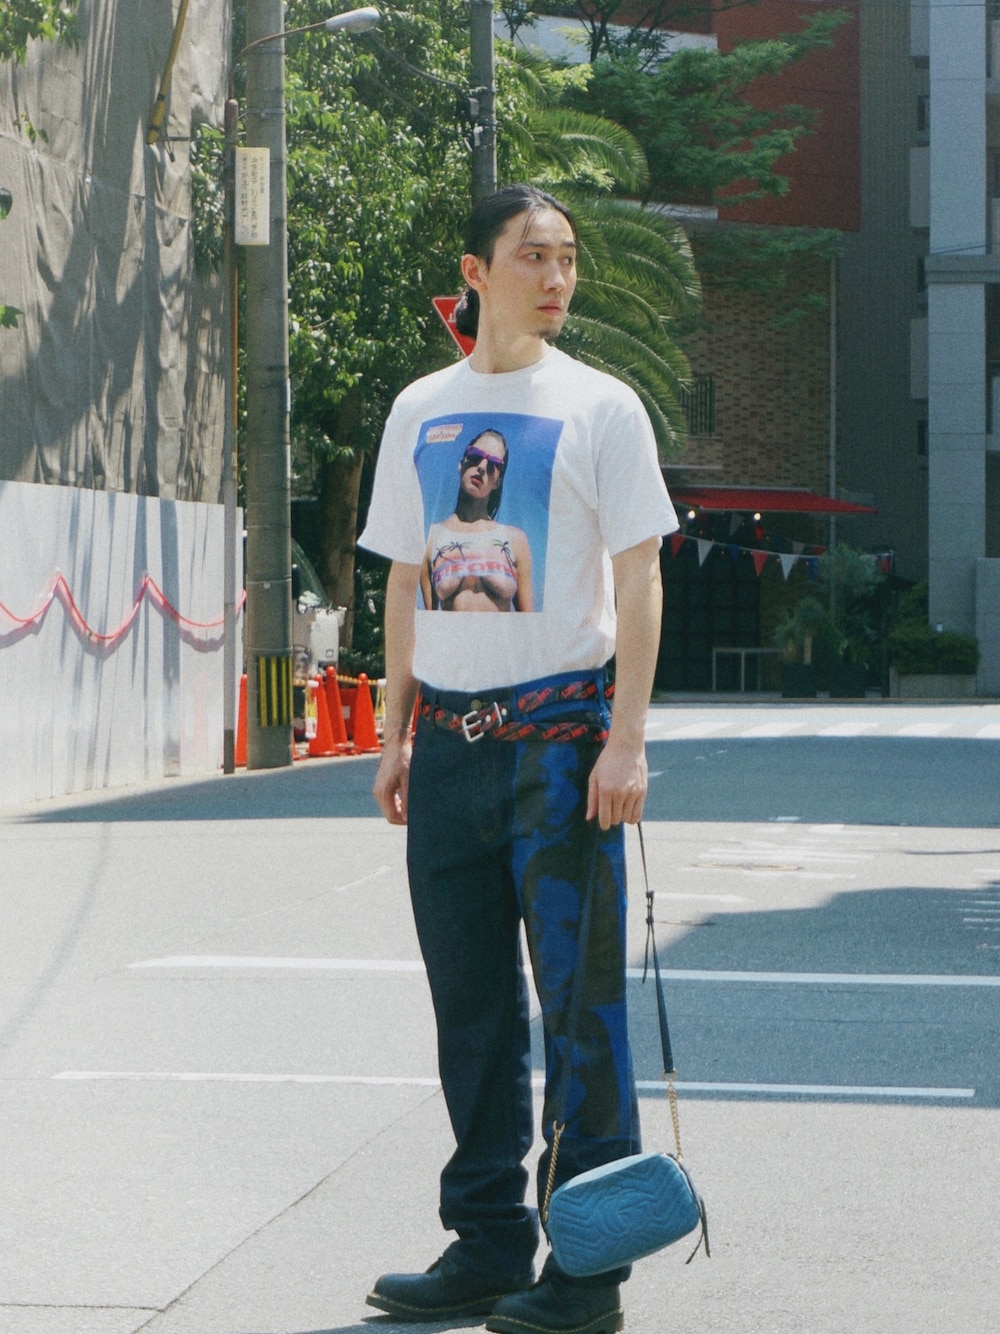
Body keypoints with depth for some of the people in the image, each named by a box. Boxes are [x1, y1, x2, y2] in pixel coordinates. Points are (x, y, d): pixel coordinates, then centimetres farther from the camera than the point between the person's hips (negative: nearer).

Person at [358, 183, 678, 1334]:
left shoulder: (600, 406, -1)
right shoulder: (419, 411, 12)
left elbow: (637, 580, -4)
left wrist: (626, 738, -13)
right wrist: (395, 735, 12)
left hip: (560, 731, -5)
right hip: (451, 734, 5)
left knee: (579, 995, -5)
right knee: (469, 999, 9)